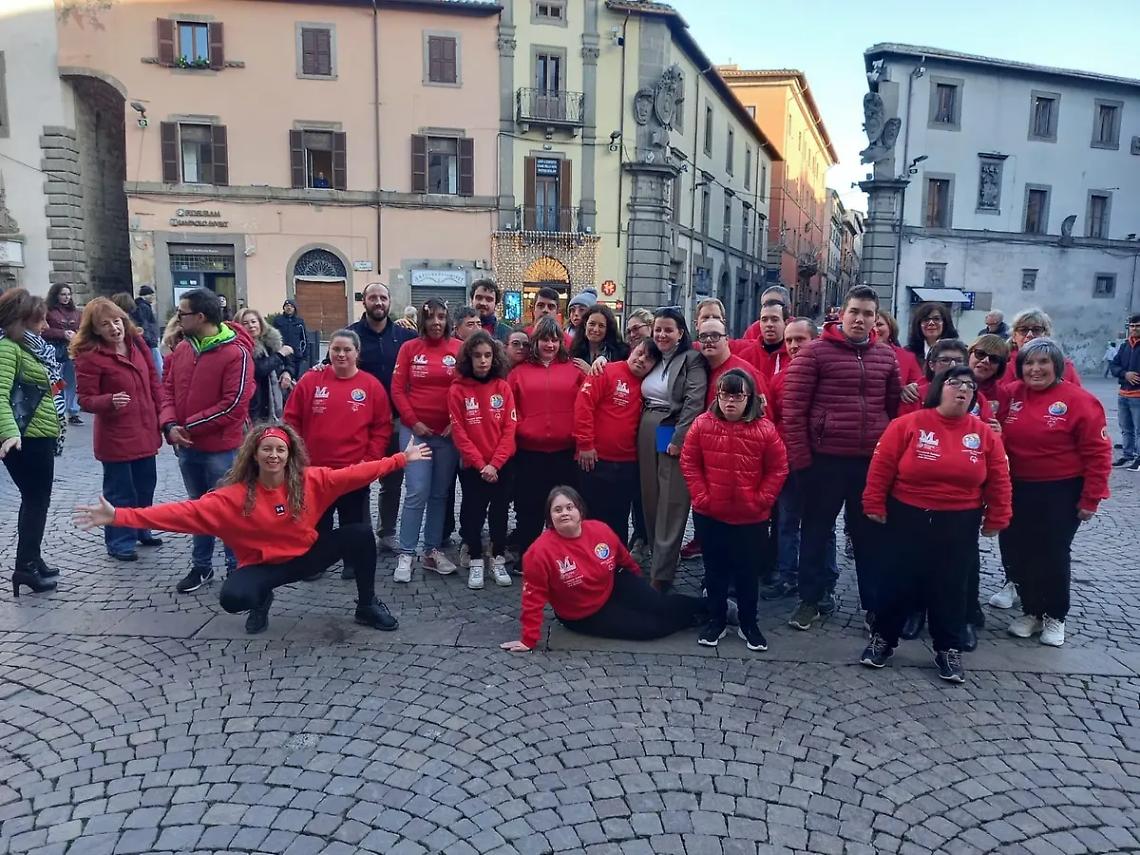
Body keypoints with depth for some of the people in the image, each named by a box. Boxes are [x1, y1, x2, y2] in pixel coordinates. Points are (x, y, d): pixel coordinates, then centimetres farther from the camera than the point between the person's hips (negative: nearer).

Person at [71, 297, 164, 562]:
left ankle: (141, 530, 37)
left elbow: (153, 381, 9)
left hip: (145, 430, 6)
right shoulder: (89, 356, -14)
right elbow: (85, 399, -13)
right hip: (115, 436, -6)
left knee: (146, 484, 18)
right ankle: (119, 542, 19)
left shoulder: (137, 343, 3)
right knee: (120, 490, 5)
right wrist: (110, 401, -33)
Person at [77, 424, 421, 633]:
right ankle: (261, 601, 9)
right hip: (263, 566, -2)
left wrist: (401, 459, -11)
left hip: (307, 555, 2)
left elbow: (354, 474, -10)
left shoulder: (311, 480, -12)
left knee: (361, 534, -18)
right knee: (232, 597, -33)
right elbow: (185, 512, -22)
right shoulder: (234, 496, -17)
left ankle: (367, 605, 5)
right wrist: (120, 516, -29)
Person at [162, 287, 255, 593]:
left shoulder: (236, 353, -16)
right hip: (186, 447, 7)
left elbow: (233, 405, -21)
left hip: (222, 448, -7)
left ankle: (236, 568, 20)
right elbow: (168, 389, 9)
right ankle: (201, 566, 33)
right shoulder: (181, 349, 6)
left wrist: (190, 426, -16)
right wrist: (170, 425, -9)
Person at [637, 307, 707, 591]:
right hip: (647, 435, 6)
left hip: (673, 437, -6)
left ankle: (661, 576, 0)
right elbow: (643, 398, 21)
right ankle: (655, 557, 25)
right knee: (650, 500, 11)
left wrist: (678, 439, -20)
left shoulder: (692, 359, -6)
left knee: (670, 507, -3)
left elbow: (694, 403, -14)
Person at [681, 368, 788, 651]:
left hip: (751, 518, -1)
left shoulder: (765, 429, -8)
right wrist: (700, 496, -7)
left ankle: (749, 623, 27)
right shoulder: (702, 424, -5)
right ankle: (717, 619, 28)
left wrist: (761, 500, -8)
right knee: (715, 568, 14)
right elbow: (689, 463, 0)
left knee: (747, 571, 11)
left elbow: (778, 469, -2)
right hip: (709, 515, 1)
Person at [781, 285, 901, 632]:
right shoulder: (815, 352, -5)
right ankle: (810, 600, 22)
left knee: (870, 534, 13)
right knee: (816, 530, 8)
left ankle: (875, 604, 26)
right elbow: (793, 406, -8)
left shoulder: (887, 356, 9)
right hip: (825, 459, -3)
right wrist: (799, 456, -11)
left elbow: (895, 408, 16)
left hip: (873, 460, 4)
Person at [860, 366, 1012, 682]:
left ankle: (949, 649, 26)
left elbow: (998, 480, 5)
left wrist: (995, 519, 4)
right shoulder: (907, 424, -9)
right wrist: (875, 505, -6)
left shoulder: (984, 434, 0)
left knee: (951, 586, 10)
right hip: (908, 519, -2)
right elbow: (881, 467, -7)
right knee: (899, 580, 7)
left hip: (959, 525, 2)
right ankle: (884, 637, 23)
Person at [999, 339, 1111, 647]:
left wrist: (1090, 498, -10)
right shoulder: (1011, 395, 1)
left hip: (1061, 492, -4)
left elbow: (1098, 453, -10)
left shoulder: (1078, 400, -12)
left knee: (1053, 555, 5)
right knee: (1015, 553, 9)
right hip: (1017, 490, 4)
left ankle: (1056, 617, 27)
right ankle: (1031, 611, 29)